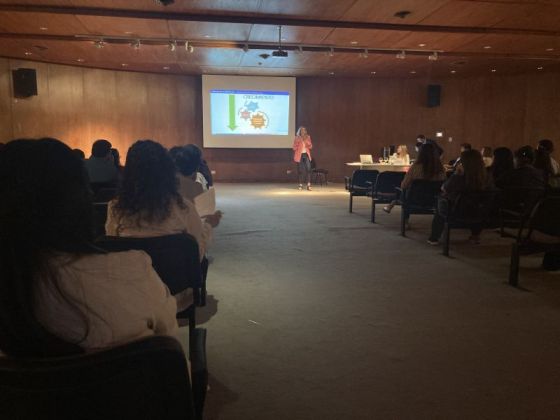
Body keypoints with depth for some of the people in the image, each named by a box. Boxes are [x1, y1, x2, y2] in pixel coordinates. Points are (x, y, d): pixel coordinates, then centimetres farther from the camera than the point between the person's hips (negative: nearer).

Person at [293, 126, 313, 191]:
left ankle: (309, 185, -12)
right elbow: (294, 148, -1)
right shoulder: (297, 138, 0)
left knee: (308, 168, -12)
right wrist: (298, 143, -16)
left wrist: (306, 141, -8)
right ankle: (301, 185, 11)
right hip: (299, 155, -2)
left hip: (306, 155, 2)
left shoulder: (308, 137, 9)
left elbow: (310, 146, 8)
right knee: (300, 170, 0)